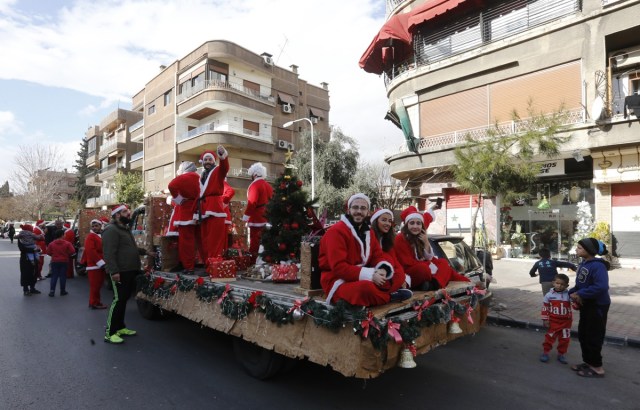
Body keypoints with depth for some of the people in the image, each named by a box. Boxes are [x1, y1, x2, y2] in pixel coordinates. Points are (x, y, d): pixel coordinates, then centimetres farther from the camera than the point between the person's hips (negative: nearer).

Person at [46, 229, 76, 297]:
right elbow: (72, 251, -13)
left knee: (54, 276, 7)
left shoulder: (51, 244, -3)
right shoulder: (67, 243, -10)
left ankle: (52, 291, 3)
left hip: (54, 261, 2)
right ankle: (62, 291, 10)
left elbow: (48, 252, 1)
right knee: (63, 276, 5)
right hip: (64, 261, -2)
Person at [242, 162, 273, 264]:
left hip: (256, 218, -8)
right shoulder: (268, 185, 14)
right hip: (266, 217, 8)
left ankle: (253, 261, -4)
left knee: (255, 240, -6)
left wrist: (246, 216, -17)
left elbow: (252, 202, -20)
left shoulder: (255, 185, -12)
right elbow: (270, 200, 18)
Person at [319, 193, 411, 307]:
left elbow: (378, 255, 8)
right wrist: (369, 275, -27)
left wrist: (383, 269, -17)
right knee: (366, 287, -36)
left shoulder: (368, 231, 11)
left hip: (363, 278, 8)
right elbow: (338, 267, -23)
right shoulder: (336, 231, -16)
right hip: (338, 282, -7)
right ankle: (389, 296, -7)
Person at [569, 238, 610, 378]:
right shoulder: (583, 264, 5)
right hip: (586, 304, 9)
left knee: (593, 337, 3)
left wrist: (581, 294, -26)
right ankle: (588, 362, 32)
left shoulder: (598, 266, -23)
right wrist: (572, 292, -4)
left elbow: (601, 287, -34)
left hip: (597, 306, -9)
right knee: (583, 335, 17)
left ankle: (597, 368, 18)